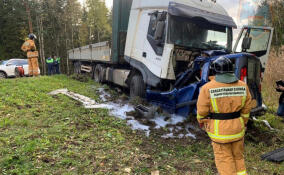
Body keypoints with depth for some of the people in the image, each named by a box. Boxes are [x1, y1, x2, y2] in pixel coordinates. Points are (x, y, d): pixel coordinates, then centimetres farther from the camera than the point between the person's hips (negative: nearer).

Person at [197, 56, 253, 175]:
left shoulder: (208, 88, -15)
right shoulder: (243, 86, -2)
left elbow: (202, 111, -9)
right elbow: (246, 109, 6)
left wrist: (201, 122, 10)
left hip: (219, 129, -4)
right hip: (238, 128, 4)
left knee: (224, 158, 10)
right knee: (238, 156, 23)